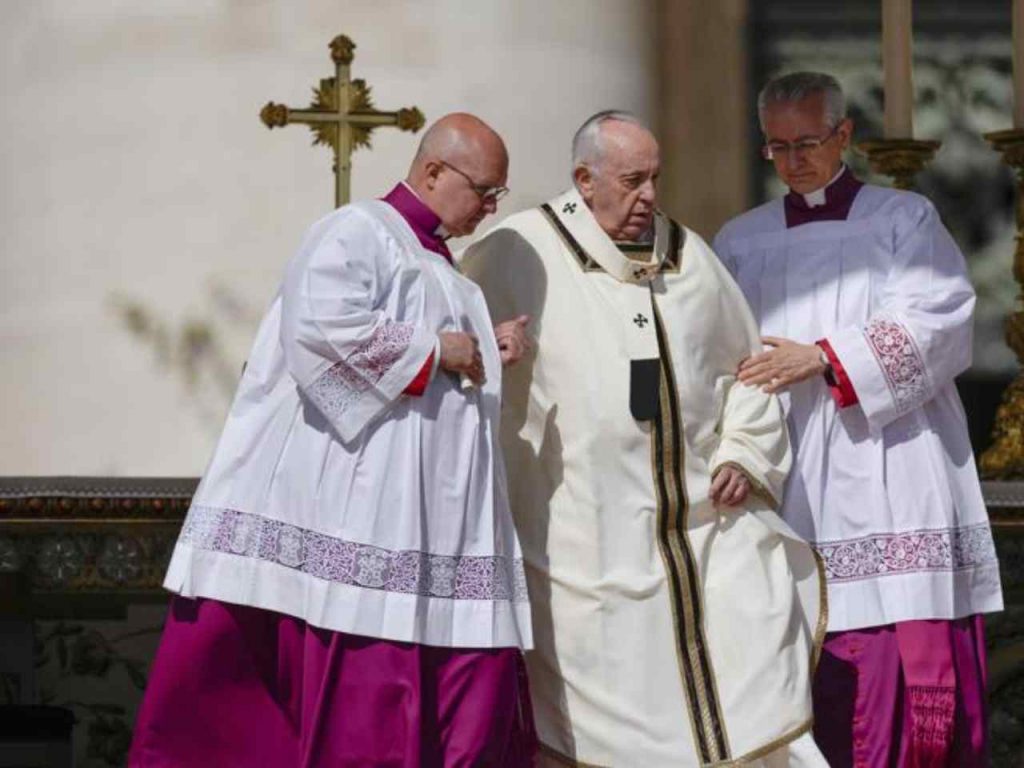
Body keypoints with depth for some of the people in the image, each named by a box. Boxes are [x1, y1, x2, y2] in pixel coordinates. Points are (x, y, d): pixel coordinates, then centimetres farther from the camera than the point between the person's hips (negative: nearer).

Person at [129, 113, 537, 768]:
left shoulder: (437, 265, 22)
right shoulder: (356, 234, -5)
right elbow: (324, 331, -22)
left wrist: (488, 354, 11)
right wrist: (435, 351, -15)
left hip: (434, 518, 9)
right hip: (357, 510, -9)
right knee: (362, 690, -10)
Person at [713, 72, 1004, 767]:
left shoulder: (903, 220, 9)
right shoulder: (741, 241, 18)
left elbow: (938, 320, -6)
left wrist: (822, 357, -14)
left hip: (890, 484, -2)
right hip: (795, 493, 2)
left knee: (914, 653, -10)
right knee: (827, 677, -4)